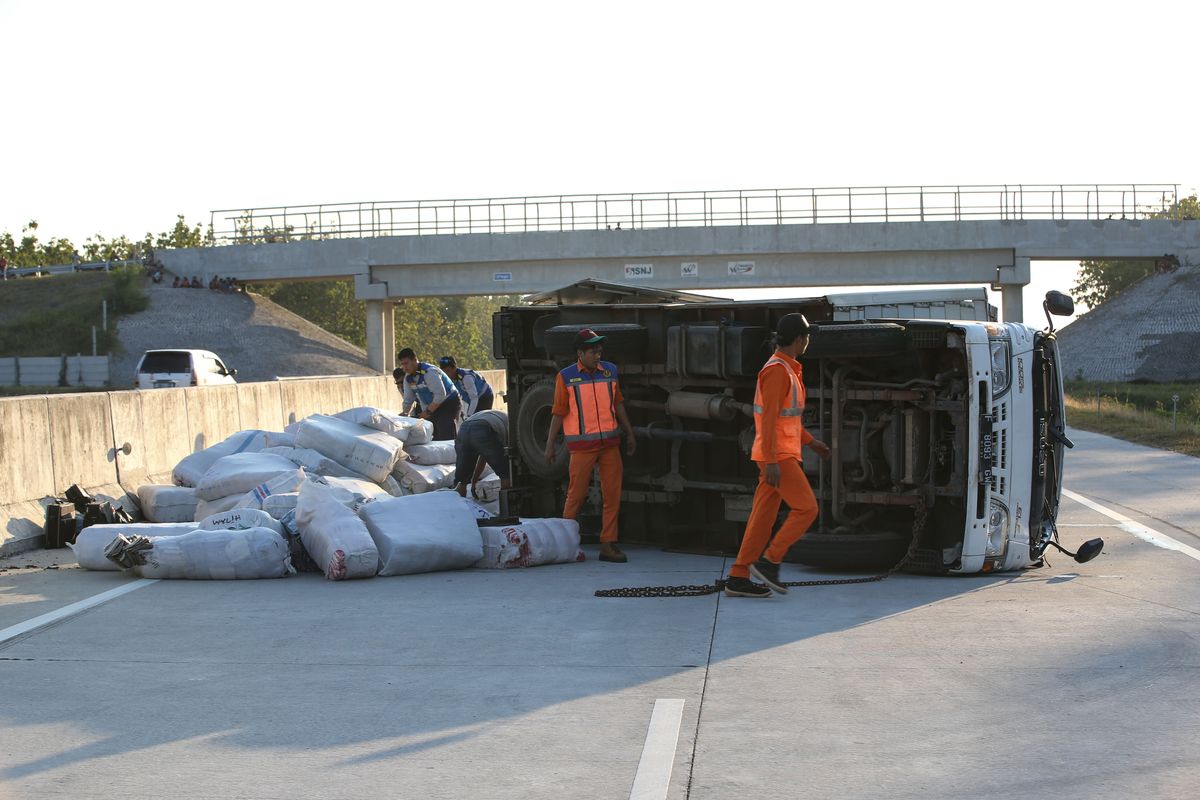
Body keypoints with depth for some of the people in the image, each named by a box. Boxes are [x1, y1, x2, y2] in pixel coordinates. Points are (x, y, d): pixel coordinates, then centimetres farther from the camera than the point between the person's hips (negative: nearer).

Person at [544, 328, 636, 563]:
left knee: (613, 494, 1)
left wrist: (629, 434, 19)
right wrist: (550, 444, -2)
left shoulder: (610, 371, 9)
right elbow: (559, 412, -1)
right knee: (576, 494, 0)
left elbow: (618, 404, 17)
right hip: (582, 444, -4)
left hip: (609, 442, 4)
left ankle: (608, 545, 6)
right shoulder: (566, 377, -3)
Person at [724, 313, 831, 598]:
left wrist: (810, 441, 29)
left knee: (763, 515, 7)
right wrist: (771, 461, -24)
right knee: (806, 509, -8)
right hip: (778, 456, -10)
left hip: (782, 454, 10)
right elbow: (769, 418, -21)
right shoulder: (776, 370, -16)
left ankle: (738, 579, 7)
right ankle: (769, 562, -5)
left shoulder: (786, 369, 17)